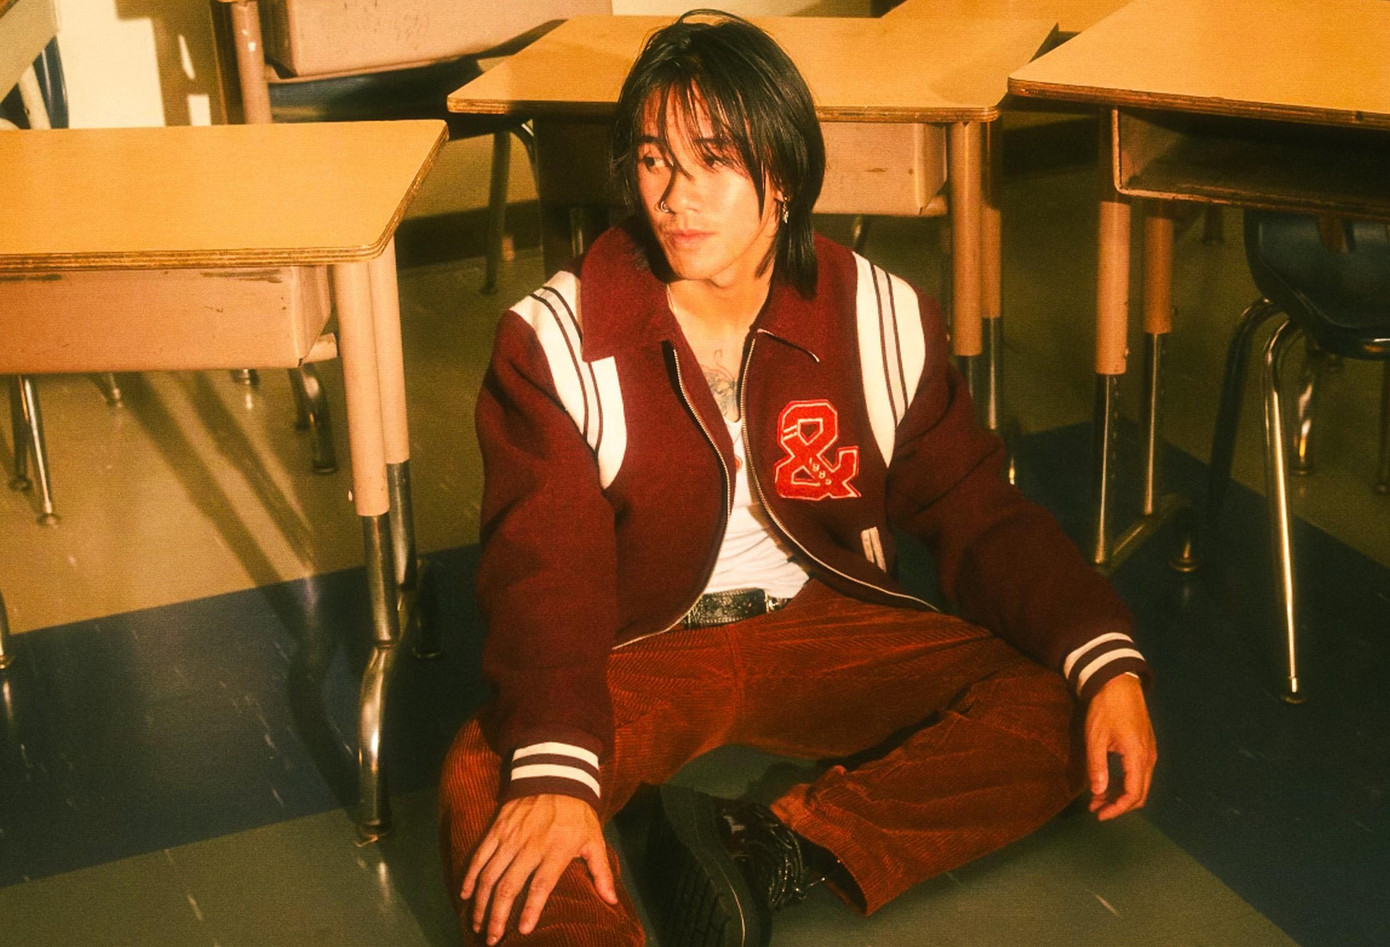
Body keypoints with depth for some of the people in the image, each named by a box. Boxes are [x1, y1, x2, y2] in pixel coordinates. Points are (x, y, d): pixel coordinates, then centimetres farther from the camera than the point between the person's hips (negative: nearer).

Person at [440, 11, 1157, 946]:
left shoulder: (882, 320, -2)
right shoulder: (554, 340, -9)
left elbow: (979, 517, 1)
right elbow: (545, 569, -18)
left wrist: (1108, 663, -16)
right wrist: (554, 768, -36)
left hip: (828, 631, 3)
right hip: (641, 656, -2)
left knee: (1057, 711, -19)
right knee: (485, 786, -31)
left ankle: (772, 854, -27)